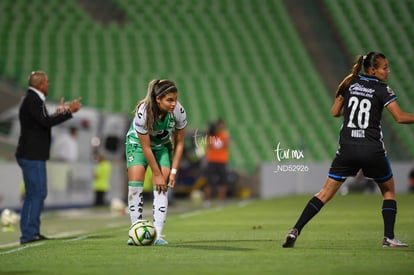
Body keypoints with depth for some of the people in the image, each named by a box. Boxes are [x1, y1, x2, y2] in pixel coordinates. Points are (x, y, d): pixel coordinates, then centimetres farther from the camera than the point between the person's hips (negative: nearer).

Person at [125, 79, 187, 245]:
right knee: (135, 184, -15)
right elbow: (145, 147, -26)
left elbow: (179, 143, -11)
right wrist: (157, 174, -20)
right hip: (137, 142, -2)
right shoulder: (143, 113, -36)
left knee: (162, 186, -12)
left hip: (163, 145, 2)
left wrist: (173, 171, -12)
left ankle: (157, 235, -12)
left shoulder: (179, 112, -27)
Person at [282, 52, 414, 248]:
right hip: (372, 149, -3)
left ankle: (295, 231, -7)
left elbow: (335, 112, 14)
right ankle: (389, 237, 9)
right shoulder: (382, 90, -3)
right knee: (389, 190, 18)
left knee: (325, 193, 4)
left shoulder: (350, 83, 9)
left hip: (347, 148, 3)